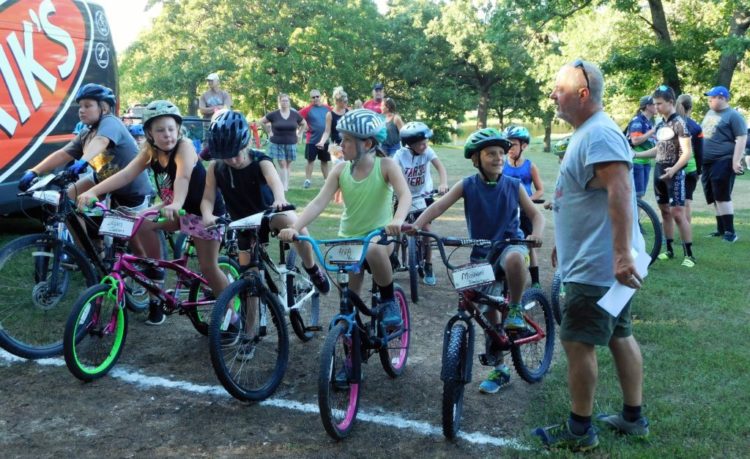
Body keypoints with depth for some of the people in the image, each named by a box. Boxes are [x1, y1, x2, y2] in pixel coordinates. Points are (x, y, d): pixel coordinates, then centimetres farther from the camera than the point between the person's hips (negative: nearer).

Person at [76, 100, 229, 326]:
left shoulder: (184, 146, -26)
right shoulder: (150, 152, -8)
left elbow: (183, 176, -44)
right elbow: (125, 174, -19)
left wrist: (176, 204, -63)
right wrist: (92, 191, -33)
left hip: (206, 210, -6)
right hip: (175, 208, 6)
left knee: (208, 267, -6)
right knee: (140, 224, -16)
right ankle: (155, 273, 4)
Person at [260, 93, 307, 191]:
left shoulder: (295, 114, 2)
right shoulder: (274, 115, -4)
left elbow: (304, 124, 17)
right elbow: (262, 121, 6)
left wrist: (299, 134, 7)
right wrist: (269, 132, 2)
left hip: (291, 143, 2)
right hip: (277, 144, -2)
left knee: (288, 165, 7)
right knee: (282, 164, -5)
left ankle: (286, 185, 15)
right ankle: (283, 186, -6)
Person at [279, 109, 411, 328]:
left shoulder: (385, 165, -13)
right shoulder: (341, 169, -5)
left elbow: (405, 194, -27)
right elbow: (318, 203, -12)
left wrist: (398, 220, -49)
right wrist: (294, 227, -28)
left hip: (380, 235, -3)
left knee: (373, 250, -38)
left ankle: (388, 300, -14)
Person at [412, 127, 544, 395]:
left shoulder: (513, 186, -2)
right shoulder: (467, 186, -5)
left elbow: (535, 214, 3)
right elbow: (439, 205, -15)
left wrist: (537, 233, -19)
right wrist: (415, 226, -31)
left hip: (509, 245, -1)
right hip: (481, 254, 2)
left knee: (515, 259, -40)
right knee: (489, 312, 6)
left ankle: (515, 308, -12)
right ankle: (500, 370, 24)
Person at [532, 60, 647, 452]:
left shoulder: (599, 133, -18)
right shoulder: (587, 132, 16)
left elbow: (620, 192, -29)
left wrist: (622, 254, -34)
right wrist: (564, 243, 29)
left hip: (597, 267, -11)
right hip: (601, 261, 11)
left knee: (577, 342, -3)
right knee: (619, 336, 16)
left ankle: (579, 430, 9)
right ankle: (633, 418, 27)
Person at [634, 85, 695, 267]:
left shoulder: (679, 122, -11)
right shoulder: (660, 124, 11)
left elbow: (687, 152, -16)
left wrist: (674, 169, -30)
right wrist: (636, 154, 13)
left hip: (674, 173, -7)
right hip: (659, 171, 7)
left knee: (678, 214, -9)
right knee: (665, 212, 11)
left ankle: (689, 254, -4)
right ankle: (669, 250, 19)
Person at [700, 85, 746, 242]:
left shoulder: (733, 115, -9)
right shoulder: (709, 113, 16)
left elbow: (741, 139, -14)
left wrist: (736, 161, -21)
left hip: (723, 162, -8)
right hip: (707, 163, 8)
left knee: (722, 197, -10)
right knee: (714, 198, 10)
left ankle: (730, 231, -6)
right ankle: (721, 229, 18)